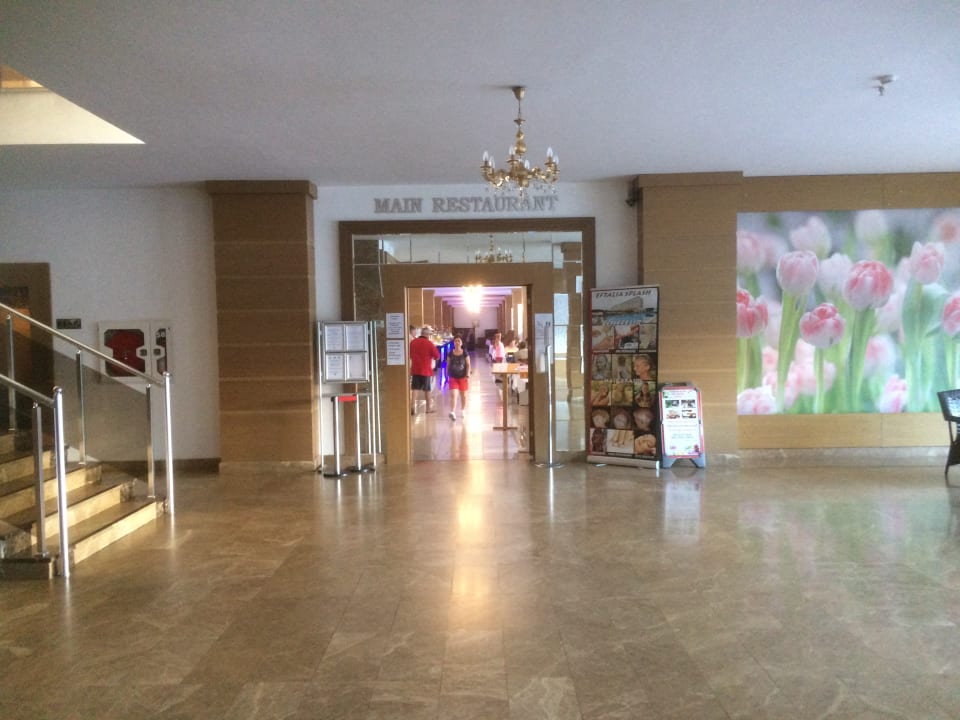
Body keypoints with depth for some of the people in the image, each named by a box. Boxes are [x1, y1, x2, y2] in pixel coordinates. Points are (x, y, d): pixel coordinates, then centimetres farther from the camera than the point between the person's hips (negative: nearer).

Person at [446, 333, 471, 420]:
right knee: (453, 395, -12)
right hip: (453, 377, 0)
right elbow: (448, 365, 5)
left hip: (463, 377, 0)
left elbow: (468, 365, -4)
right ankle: (452, 412, -17)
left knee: (463, 395, 13)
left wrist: (468, 376, -11)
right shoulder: (450, 353, -1)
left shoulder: (465, 353, -5)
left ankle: (463, 411, 31)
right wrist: (447, 376, 4)